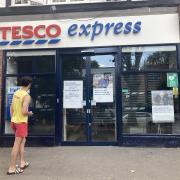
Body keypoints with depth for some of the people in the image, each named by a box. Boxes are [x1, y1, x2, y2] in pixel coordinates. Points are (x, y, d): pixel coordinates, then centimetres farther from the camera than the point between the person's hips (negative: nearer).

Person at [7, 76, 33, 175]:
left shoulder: (16, 93, 6)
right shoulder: (27, 96, -17)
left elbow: (11, 108, 11)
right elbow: (24, 112, -24)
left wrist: (13, 119, 20)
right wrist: (30, 113, -3)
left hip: (14, 121, 8)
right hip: (21, 122, -8)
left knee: (22, 141, 20)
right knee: (17, 144, -1)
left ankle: (22, 163, 29)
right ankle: (12, 168, 8)